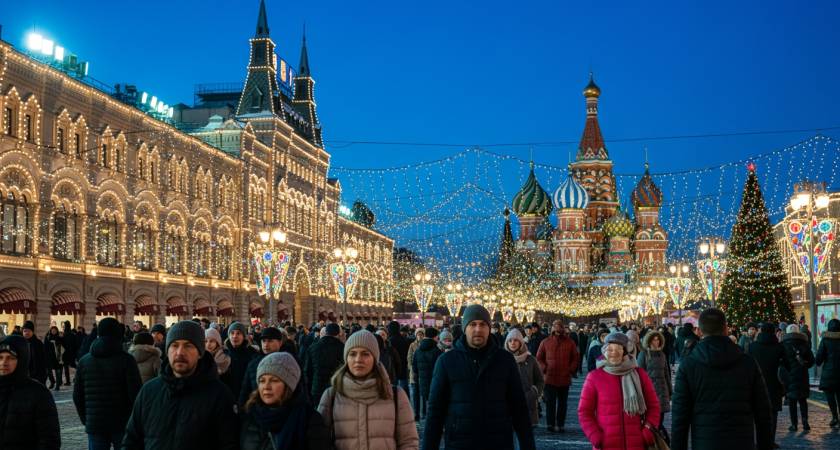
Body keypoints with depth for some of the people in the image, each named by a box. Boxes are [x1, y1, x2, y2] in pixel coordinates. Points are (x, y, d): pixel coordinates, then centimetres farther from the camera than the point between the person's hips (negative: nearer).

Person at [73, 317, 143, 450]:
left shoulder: (84, 361, 6)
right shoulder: (126, 360, -7)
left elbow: (77, 396, 9)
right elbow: (135, 394, -12)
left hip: (94, 425, 3)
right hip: (122, 425, -3)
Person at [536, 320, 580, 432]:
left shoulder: (570, 343, 5)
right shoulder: (546, 342, 4)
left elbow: (576, 358, 9)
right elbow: (539, 358, 7)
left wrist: (571, 369, -4)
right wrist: (545, 368, -6)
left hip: (565, 378, 1)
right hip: (550, 378, -1)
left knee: (563, 402, 8)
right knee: (550, 401, -5)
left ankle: (561, 424, 16)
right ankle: (550, 424, -3)